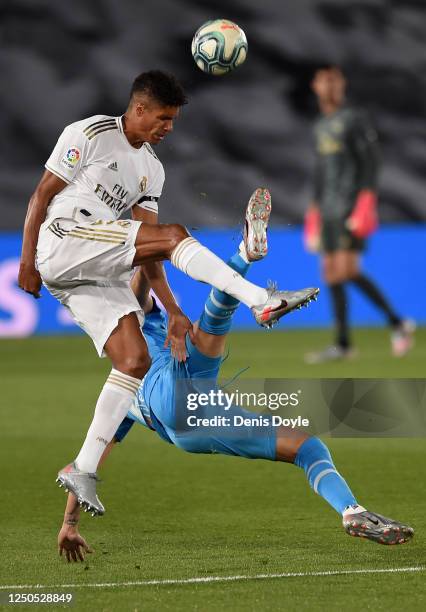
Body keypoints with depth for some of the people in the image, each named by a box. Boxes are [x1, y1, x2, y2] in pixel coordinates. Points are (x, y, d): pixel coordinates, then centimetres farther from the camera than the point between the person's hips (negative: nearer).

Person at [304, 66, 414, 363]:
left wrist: (366, 199, -21)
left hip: (352, 205, -8)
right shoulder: (322, 126, 19)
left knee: (347, 270, -17)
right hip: (330, 210, 8)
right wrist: (315, 209, 22)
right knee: (332, 273, 2)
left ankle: (397, 323, -7)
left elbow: (371, 160, -11)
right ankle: (344, 344, 4)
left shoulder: (356, 118, -5)